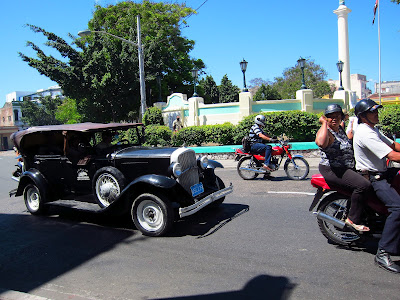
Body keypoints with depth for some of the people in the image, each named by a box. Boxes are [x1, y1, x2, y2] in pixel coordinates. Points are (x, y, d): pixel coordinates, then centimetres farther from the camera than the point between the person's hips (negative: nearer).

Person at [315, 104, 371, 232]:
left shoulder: (340, 129, 14)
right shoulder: (325, 132, -14)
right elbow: (321, 143, -41)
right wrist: (324, 123, -28)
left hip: (348, 168, 10)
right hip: (331, 170, -10)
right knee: (363, 184, -26)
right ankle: (353, 219, -15)